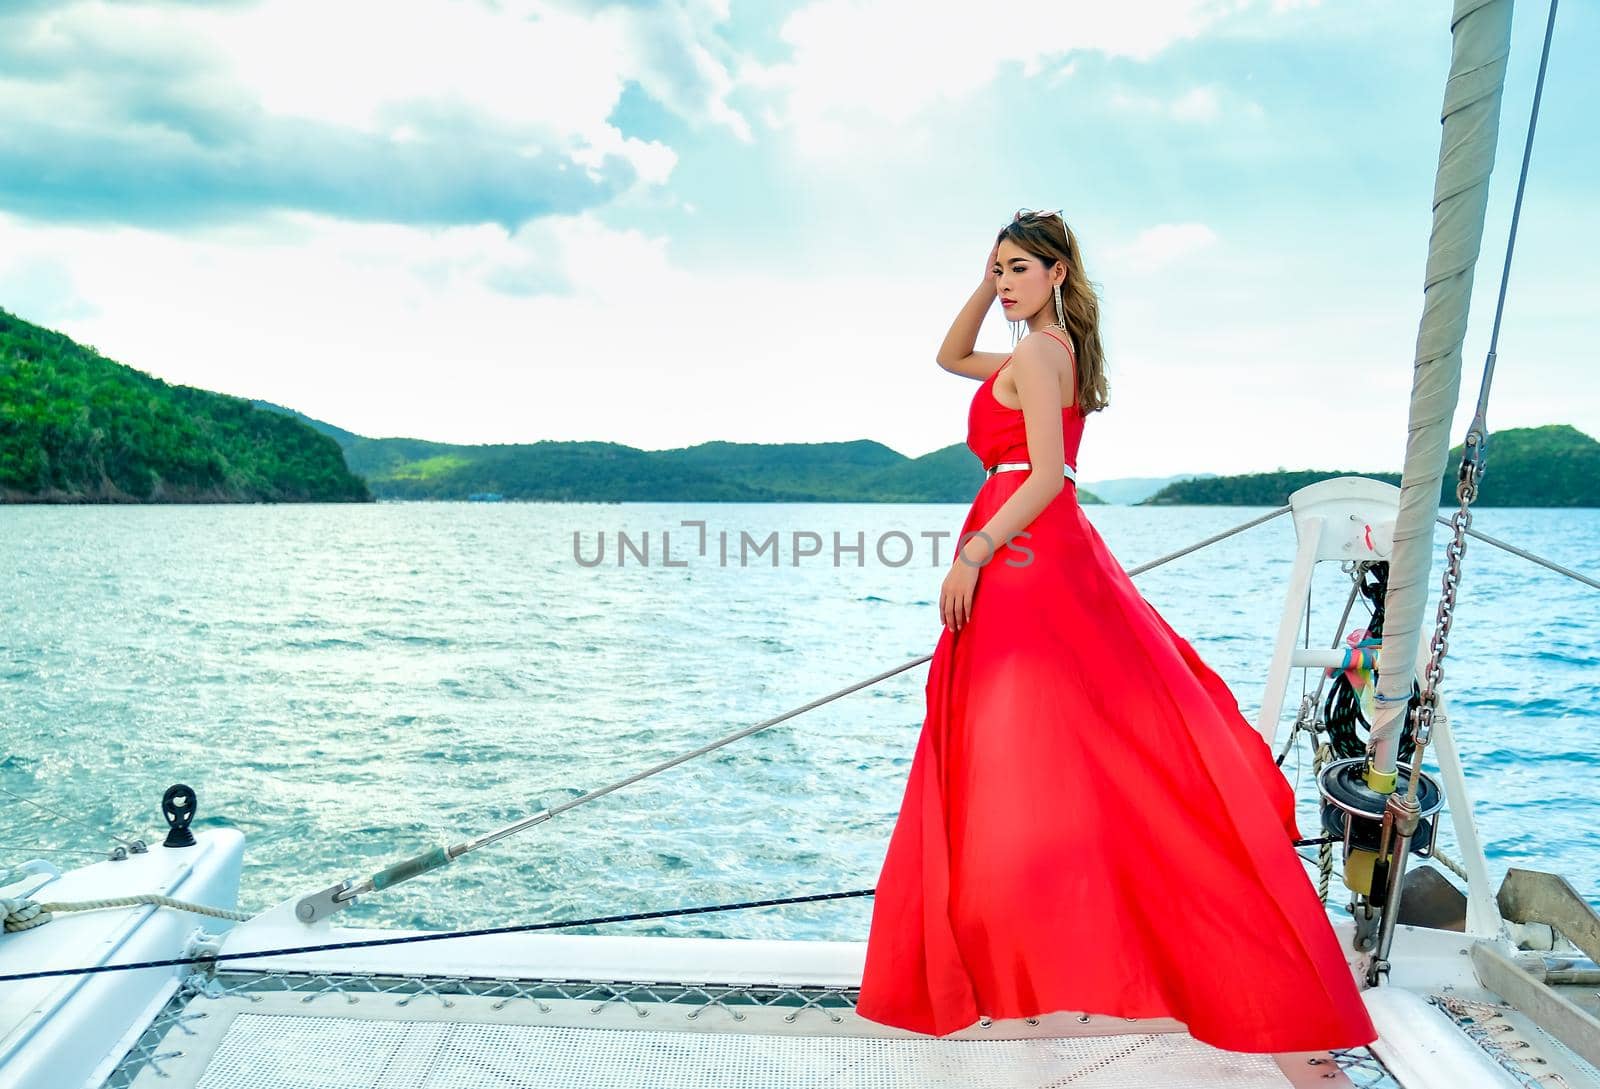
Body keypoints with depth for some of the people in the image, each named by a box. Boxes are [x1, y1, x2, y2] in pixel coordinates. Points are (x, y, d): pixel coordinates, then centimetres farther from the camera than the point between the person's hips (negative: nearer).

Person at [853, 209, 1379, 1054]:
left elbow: (1047, 475, -18)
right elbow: (951, 358, 32)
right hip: (1045, 553, 10)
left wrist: (971, 555, -18)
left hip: (1022, 559, -10)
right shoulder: (1054, 349, 19)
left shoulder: (1038, 352, -9)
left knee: (1022, 758, -8)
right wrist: (987, 285, 19)